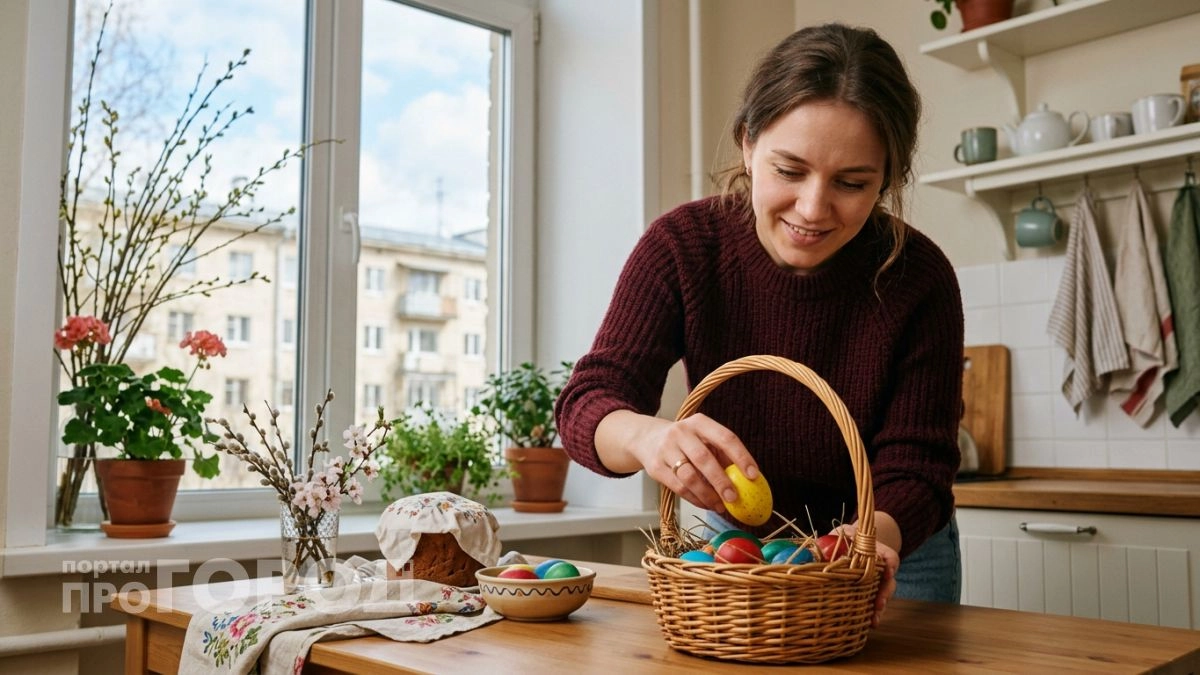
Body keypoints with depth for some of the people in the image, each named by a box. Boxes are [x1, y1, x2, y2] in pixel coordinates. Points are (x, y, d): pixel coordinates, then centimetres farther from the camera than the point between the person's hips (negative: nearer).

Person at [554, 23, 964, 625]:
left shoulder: (918, 277, -24)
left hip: (892, 556, -1)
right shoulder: (682, 245, -22)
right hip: (735, 547, 2)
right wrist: (646, 435, -50)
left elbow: (914, 467, -20)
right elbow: (588, 400, -27)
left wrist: (878, 531, -43)